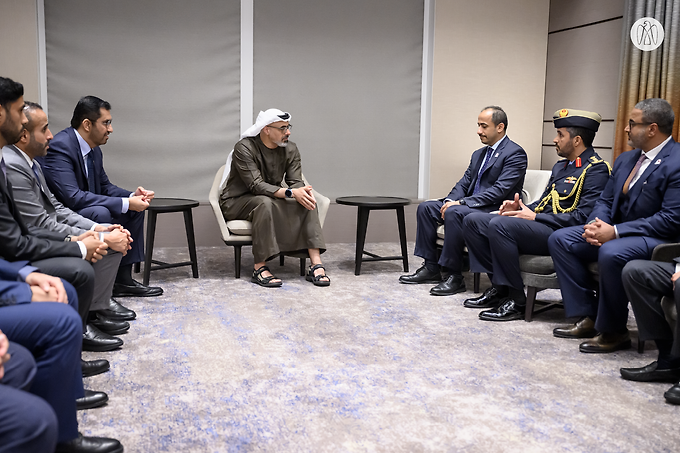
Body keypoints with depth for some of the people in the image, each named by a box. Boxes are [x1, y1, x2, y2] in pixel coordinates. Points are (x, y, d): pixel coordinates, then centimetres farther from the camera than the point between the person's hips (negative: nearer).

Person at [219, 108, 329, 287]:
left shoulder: (290, 149, -1)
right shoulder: (244, 148, -19)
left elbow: (296, 181, -5)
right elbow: (256, 185, -28)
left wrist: (304, 192, -31)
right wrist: (290, 193, -38)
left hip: (272, 200, 6)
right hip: (236, 202, -6)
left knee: (307, 202, -19)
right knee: (265, 202, -38)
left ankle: (316, 265, -28)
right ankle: (259, 268, -35)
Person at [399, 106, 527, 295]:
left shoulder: (515, 153, -10)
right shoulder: (479, 154, 18)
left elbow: (499, 191, -20)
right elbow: (464, 183, 15)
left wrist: (461, 202, -23)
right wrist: (450, 201, -8)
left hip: (495, 211, -9)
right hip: (470, 207, 9)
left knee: (454, 213, -34)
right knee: (426, 207, -5)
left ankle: (453, 276, -25)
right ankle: (431, 268, -2)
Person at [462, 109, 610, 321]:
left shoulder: (596, 169, -8)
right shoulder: (560, 166, 22)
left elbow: (583, 217, -18)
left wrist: (534, 217, -17)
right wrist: (520, 208, 4)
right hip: (538, 224, 10)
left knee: (499, 225, -33)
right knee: (473, 220, -2)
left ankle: (516, 301, -22)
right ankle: (499, 286, -2)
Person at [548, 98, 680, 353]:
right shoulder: (626, 159, 12)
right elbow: (606, 201, 14)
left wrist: (615, 231, -25)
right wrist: (595, 224, -10)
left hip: (657, 238, -9)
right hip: (615, 232, 9)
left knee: (611, 253, -37)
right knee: (560, 239, -3)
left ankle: (613, 331, -17)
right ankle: (587, 317, -3)